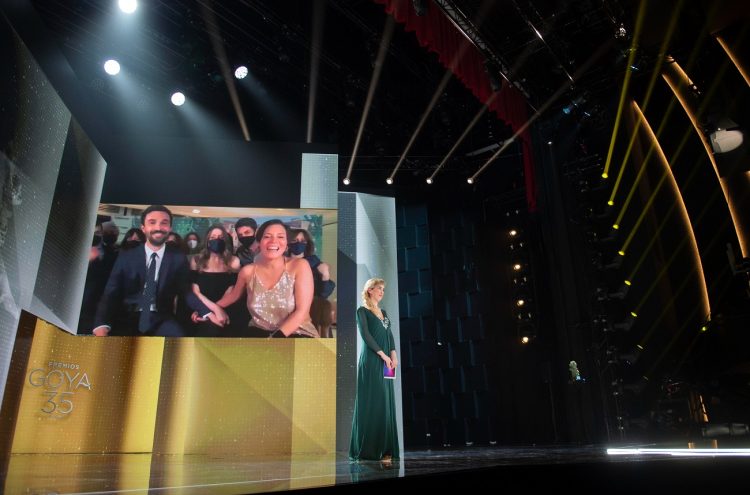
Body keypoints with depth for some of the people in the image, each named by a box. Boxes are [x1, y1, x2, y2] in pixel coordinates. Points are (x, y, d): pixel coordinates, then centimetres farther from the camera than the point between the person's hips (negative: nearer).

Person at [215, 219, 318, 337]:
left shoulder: (299, 266, -8)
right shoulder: (248, 271, 2)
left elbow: (302, 311, -13)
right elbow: (233, 295, 24)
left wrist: (276, 338, -21)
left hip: (297, 333, -4)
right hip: (260, 332, 4)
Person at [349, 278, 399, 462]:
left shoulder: (384, 313, 20)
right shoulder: (362, 311, 0)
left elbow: (389, 335, 13)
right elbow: (365, 334, -11)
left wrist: (393, 354, -4)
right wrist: (383, 354, -15)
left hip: (386, 362, 7)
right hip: (371, 362, -7)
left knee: (386, 403, 4)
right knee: (371, 403, -7)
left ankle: (384, 449, 8)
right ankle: (368, 449, 0)